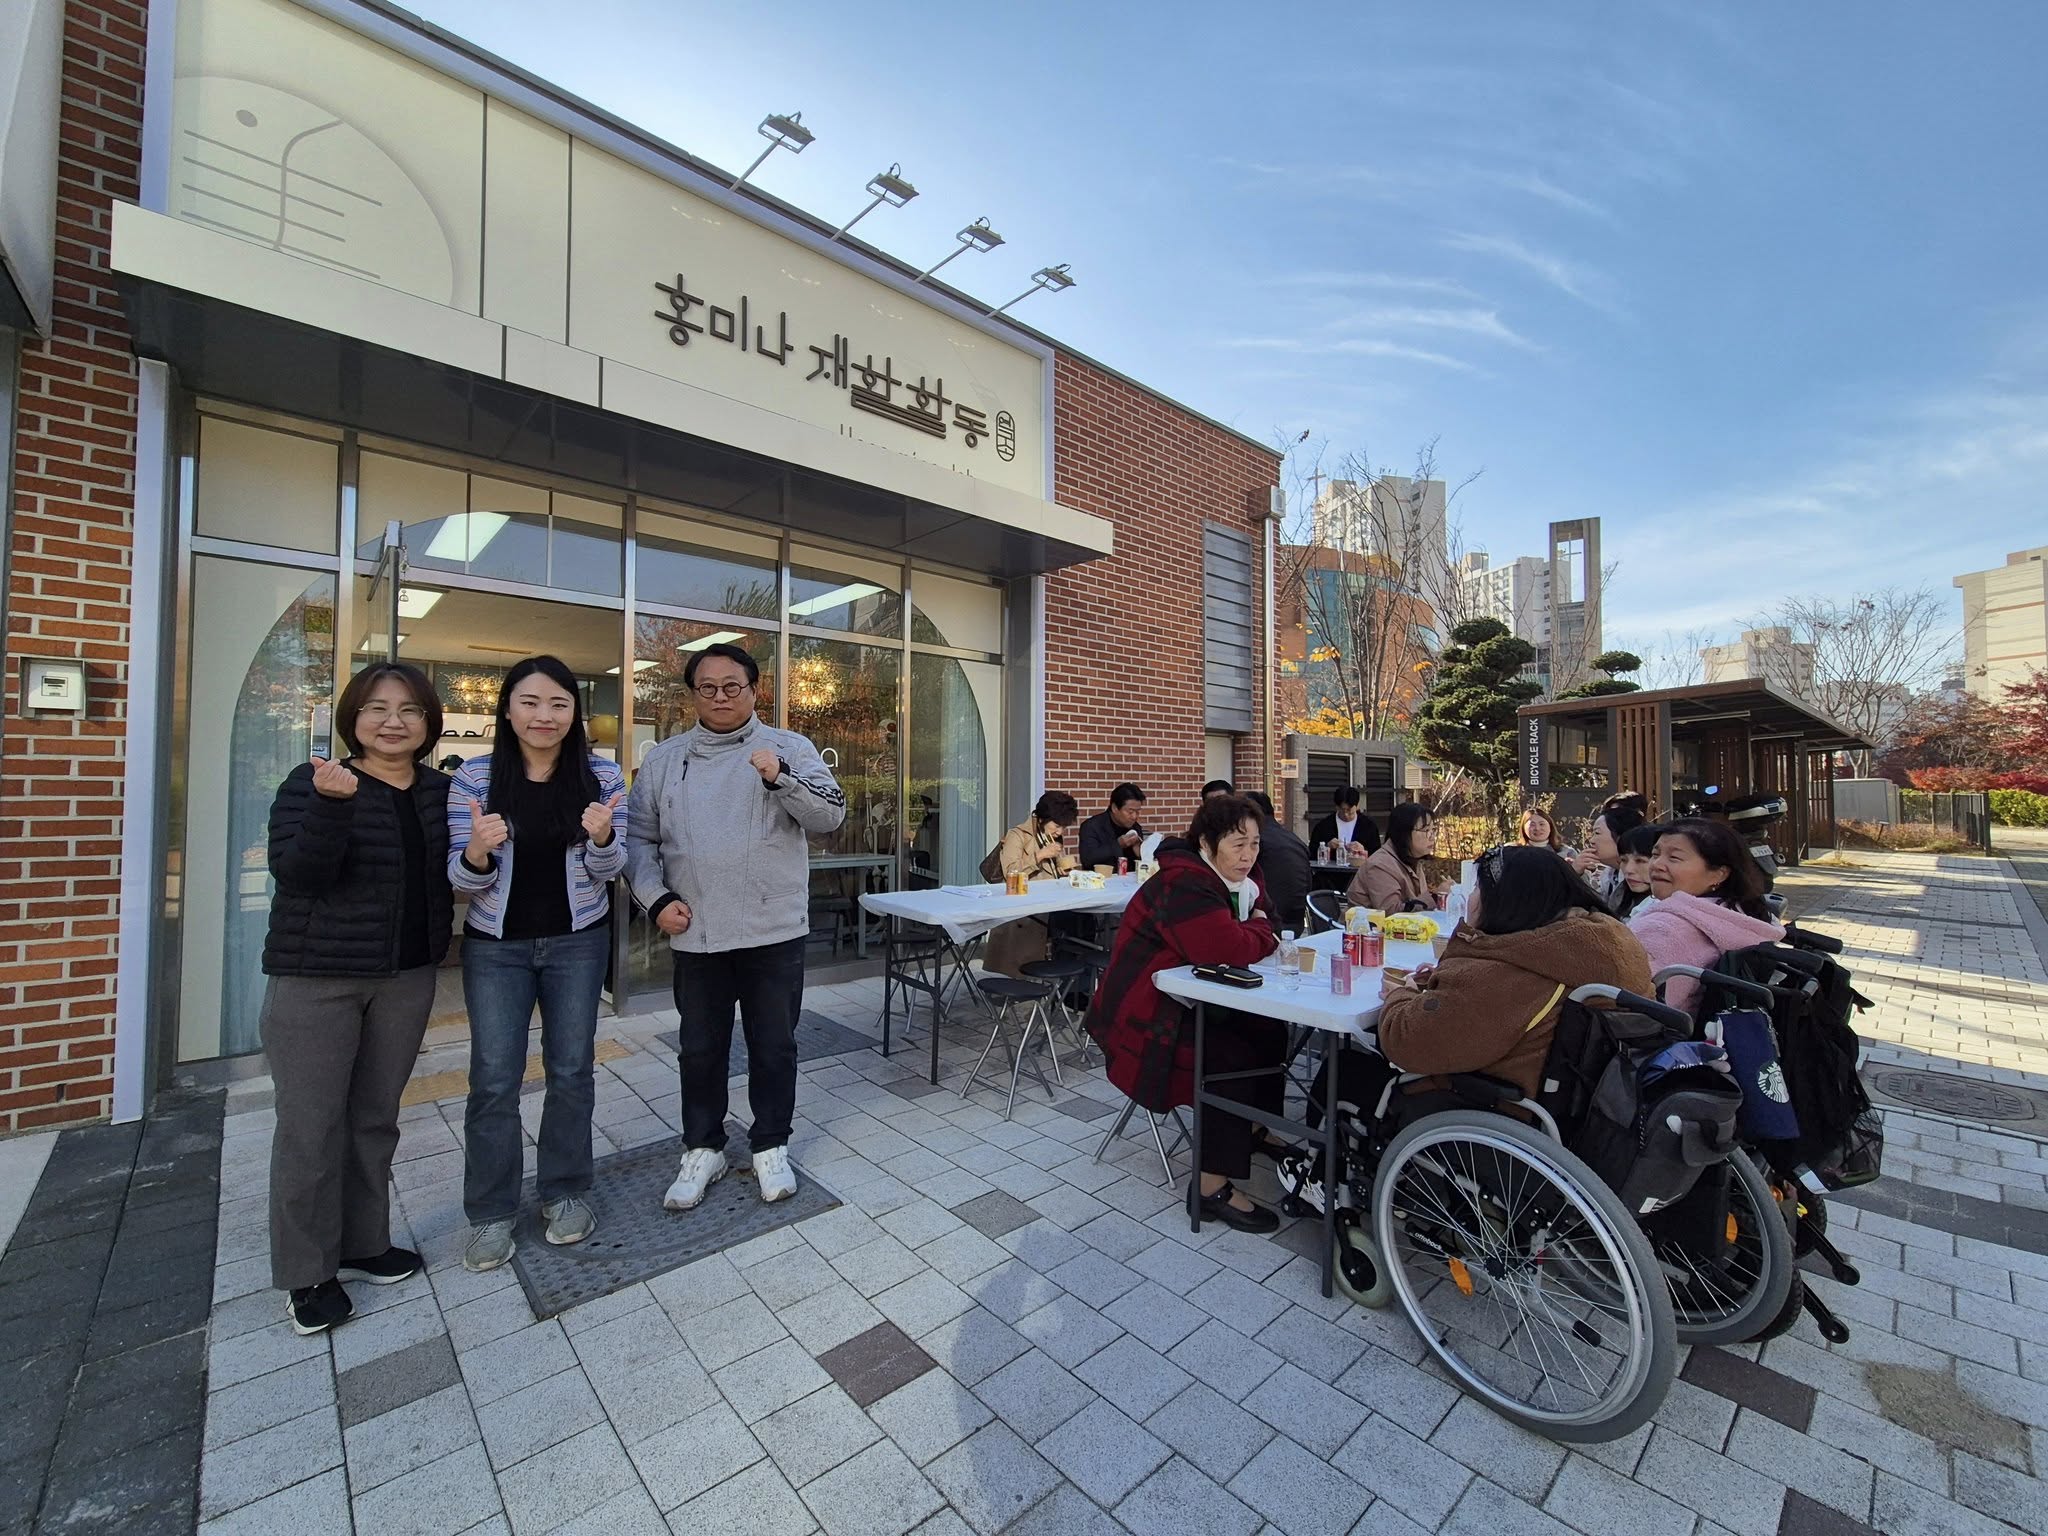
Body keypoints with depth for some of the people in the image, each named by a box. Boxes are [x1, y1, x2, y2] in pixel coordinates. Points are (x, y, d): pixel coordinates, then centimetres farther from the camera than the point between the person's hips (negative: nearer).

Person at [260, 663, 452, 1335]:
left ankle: (362, 1243, 30)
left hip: (407, 976, 4)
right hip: (315, 979, -4)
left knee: (376, 1118, 14)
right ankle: (306, 1271, 22)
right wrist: (332, 804, -34)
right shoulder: (312, 782, -8)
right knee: (310, 1126, 4)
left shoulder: (441, 791, 5)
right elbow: (295, 875, -20)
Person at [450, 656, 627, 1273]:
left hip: (578, 943, 0)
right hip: (495, 945, 0)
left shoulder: (601, 775, -6)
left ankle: (564, 1192, 29)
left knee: (572, 1069, 9)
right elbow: (462, 877, -5)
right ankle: (490, 1212, 23)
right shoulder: (475, 777, -6)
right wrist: (477, 852, -28)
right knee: (493, 1078, 4)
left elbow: (610, 868, -5)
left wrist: (601, 837, -28)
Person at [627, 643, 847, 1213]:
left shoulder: (789, 748, -2)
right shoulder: (664, 758, 7)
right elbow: (639, 837, 10)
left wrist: (781, 777, -27)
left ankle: (771, 1147, 32)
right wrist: (656, 898, -3)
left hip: (775, 931, -2)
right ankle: (702, 1149, 36)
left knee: (774, 1046, 12)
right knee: (700, 1049, 16)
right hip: (695, 933, 2)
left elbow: (831, 814, -12)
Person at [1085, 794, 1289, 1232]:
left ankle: (1263, 1130, 25)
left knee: (1271, 1030, 5)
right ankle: (1214, 1187, -11)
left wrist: (1257, 934, -15)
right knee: (1234, 1057, -22)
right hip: (1144, 1017, -10)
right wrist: (1261, 929, -14)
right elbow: (1228, 949, -34)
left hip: (1189, 1002, 10)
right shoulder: (1184, 884, -26)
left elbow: (1256, 940, 9)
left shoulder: (1239, 879, 7)